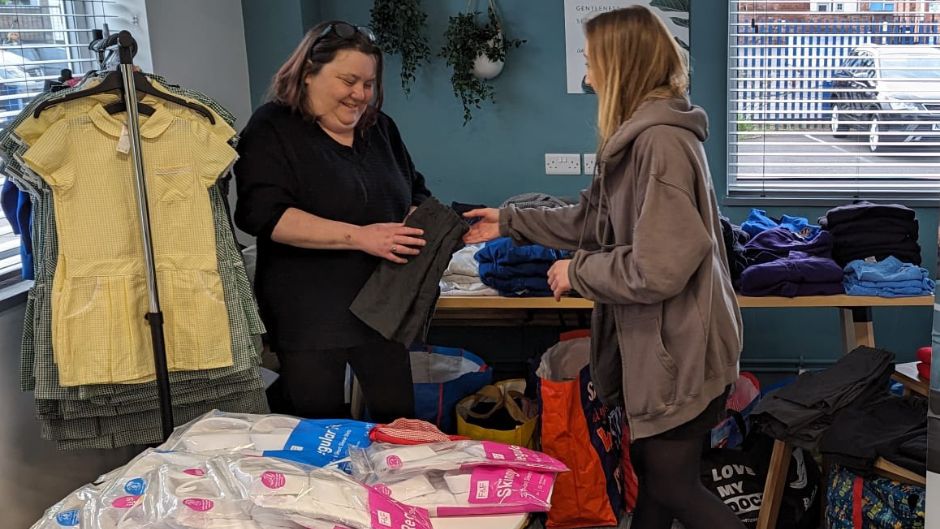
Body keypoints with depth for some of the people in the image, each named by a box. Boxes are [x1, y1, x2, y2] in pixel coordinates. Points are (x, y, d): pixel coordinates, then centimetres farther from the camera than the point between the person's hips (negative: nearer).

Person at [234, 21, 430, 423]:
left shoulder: (379, 127, 11)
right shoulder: (272, 128, -8)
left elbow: (416, 193, 19)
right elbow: (263, 214, -21)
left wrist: (420, 221, -6)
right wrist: (359, 236, -26)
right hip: (308, 315, -5)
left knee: (399, 423, 10)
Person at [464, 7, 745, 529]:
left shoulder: (662, 140, -24)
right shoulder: (640, 137, 10)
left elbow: (657, 268, -28)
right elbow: (594, 220, 19)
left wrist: (578, 271, -13)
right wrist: (510, 222, 21)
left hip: (679, 348, -10)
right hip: (655, 343, 10)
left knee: (674, 485, 4)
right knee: (652, 471, 21)